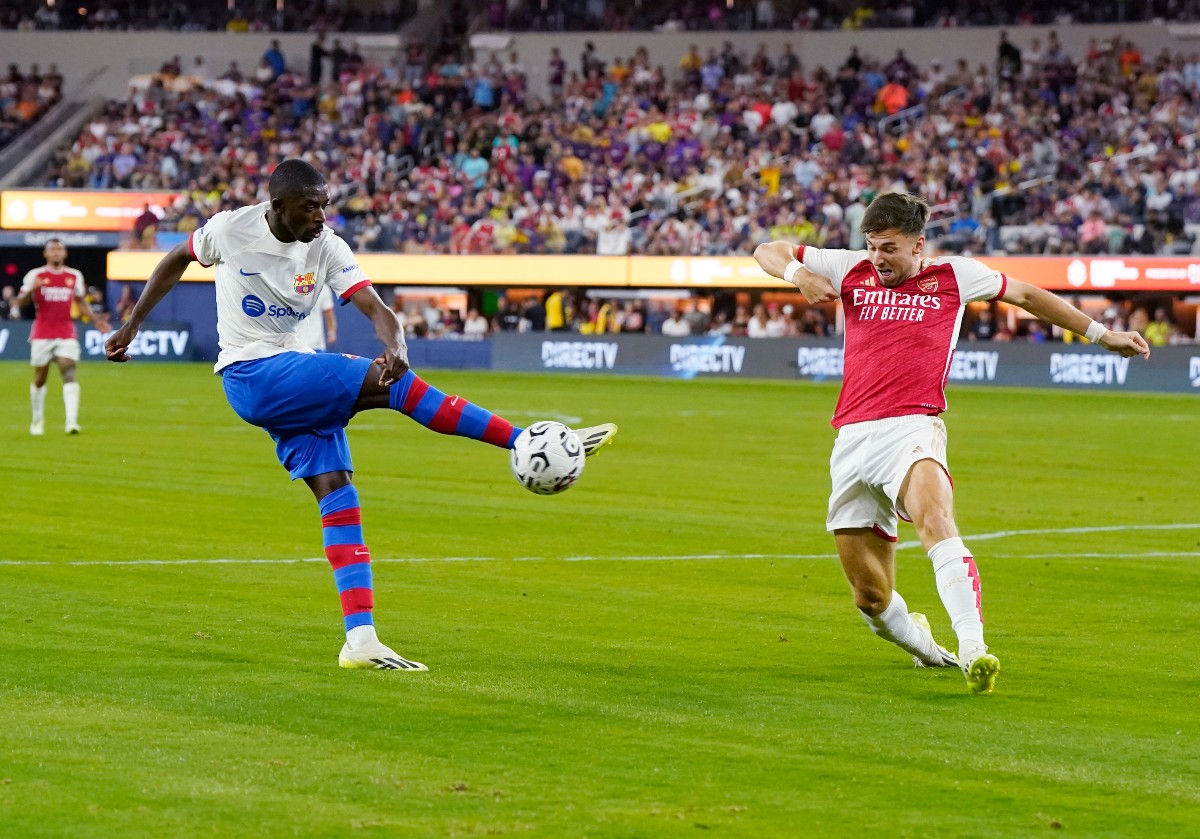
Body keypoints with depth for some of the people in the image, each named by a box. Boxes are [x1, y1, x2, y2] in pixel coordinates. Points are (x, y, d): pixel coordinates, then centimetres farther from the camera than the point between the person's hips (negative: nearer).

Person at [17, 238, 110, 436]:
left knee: (69, 373, -15)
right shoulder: (35, 275, 1)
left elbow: (81, 303, 20)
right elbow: (20, 302, -3)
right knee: (40, 378, 6)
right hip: (42, 335, -1)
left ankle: (71, 421, -26)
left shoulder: (75, 276, 9)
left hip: (66, 334, 1)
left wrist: (95, 319, 6)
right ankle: (37, 420, 24)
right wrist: (31, 290, -23)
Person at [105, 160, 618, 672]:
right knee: (390, 383, -21)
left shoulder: (326, 247, -2)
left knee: (337, 494, -9)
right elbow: (176, 261, 12)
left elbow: (375, 308, -13)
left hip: (299, 387, 5)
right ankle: (530, 443, -19)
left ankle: (360, 641, -12)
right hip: (250, 376, -5)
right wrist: (132, 326, 17)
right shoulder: (231, 229, -7)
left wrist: (396, 347, -36)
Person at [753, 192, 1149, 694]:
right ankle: (925, 648, 36)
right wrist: (798, 274, -2)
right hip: (852, 440, 3)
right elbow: (767, 252, 21)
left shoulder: (953, 276, 11)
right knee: (871, 598, 4)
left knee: (936, 521, -36)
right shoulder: (852, 271, 14)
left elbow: (1025, 295, 25)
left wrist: (1099, 333, 30)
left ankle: (973, 652, -48)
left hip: (911, 428, -3)